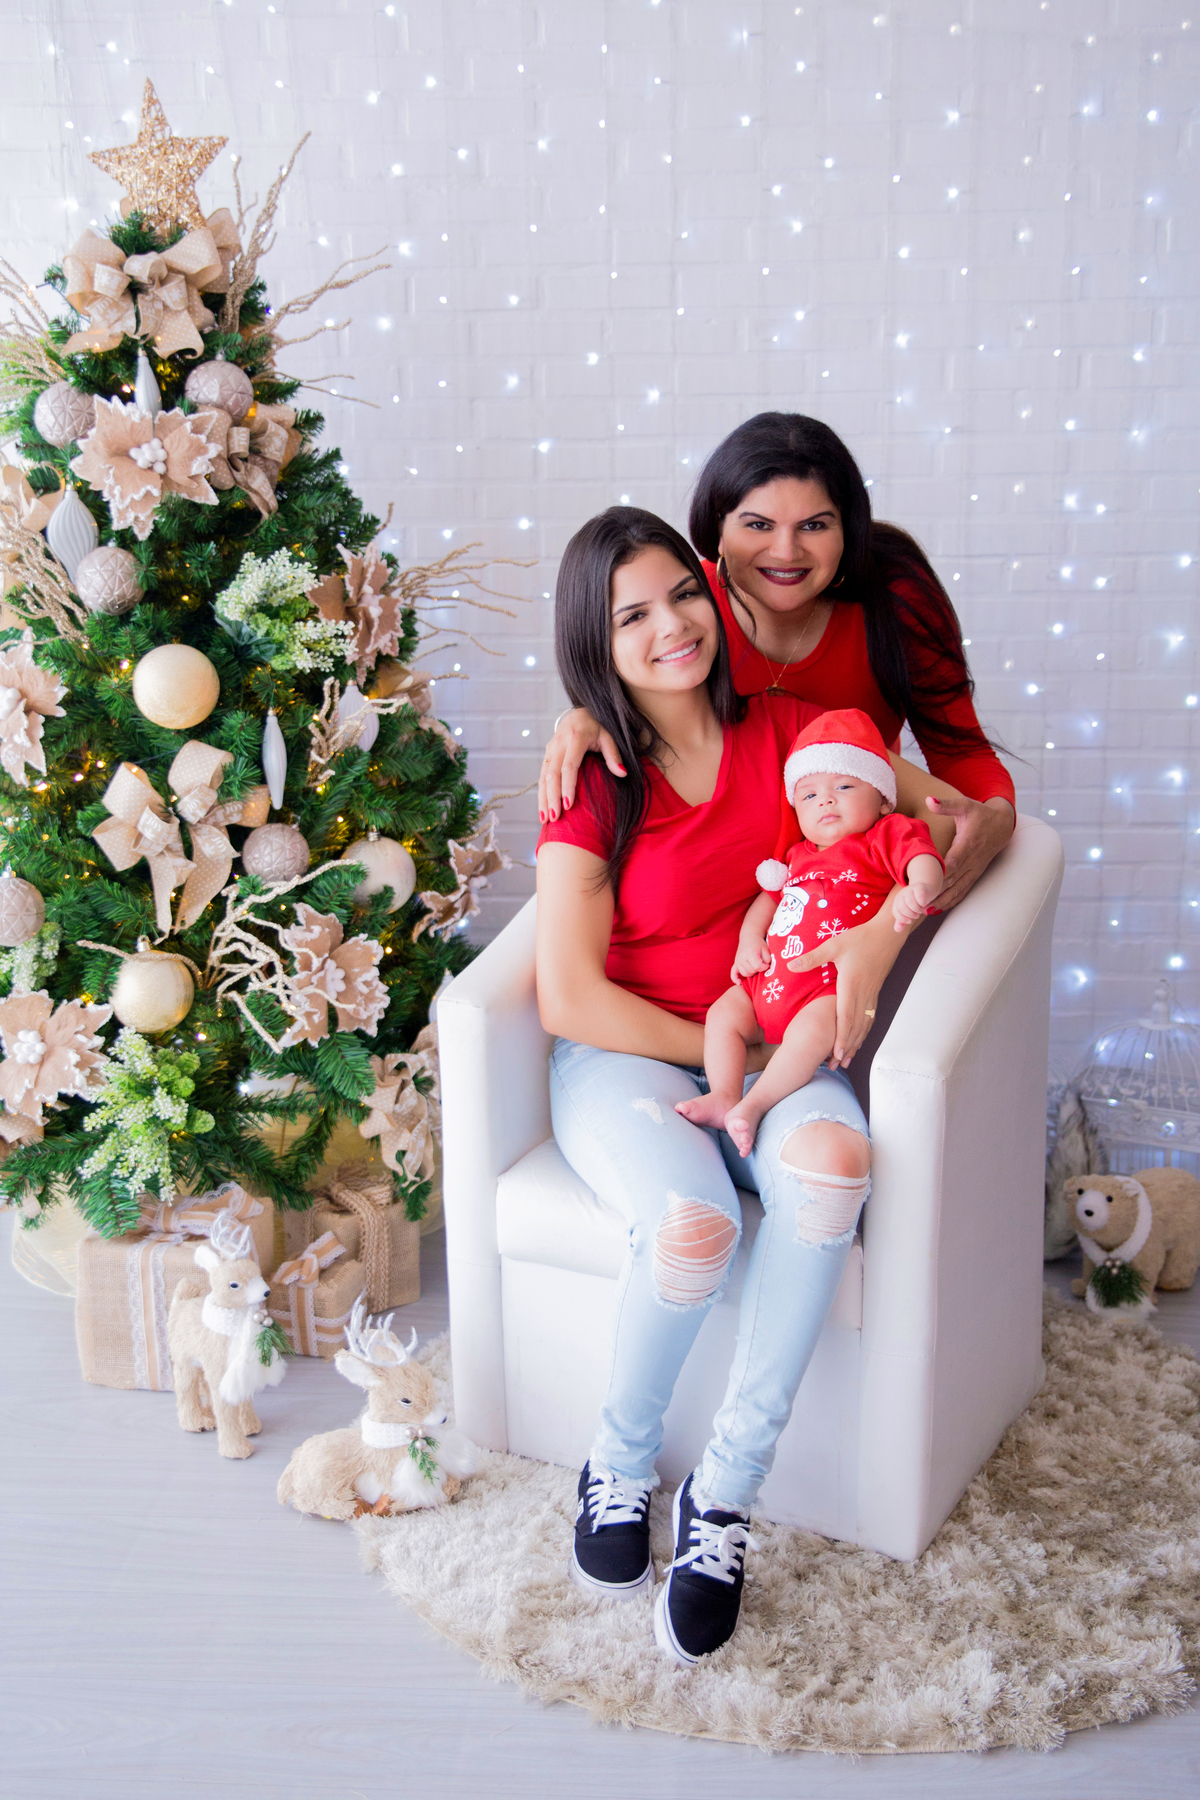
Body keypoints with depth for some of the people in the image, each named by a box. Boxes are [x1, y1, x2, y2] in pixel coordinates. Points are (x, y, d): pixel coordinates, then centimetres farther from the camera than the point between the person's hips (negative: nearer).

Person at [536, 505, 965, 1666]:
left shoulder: (781, 731, 2)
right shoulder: (593, 787, -7)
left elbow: (957, 817, 7)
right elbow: (569, 1000, -12)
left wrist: (886, 926, -13)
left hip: (772, 1050, 3)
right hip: (627, 1058, -2)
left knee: (831, 1157, -33)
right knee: (692, 1224, -34)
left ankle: (724, 1495, -19)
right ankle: (617, 1468, -1)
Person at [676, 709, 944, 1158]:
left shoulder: (887, 835, 4)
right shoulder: (799, 855, 25)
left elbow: (923, 859, -14)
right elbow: (769, 896, 29)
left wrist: (919, 888, -38)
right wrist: (749, 938, 10)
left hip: (832, 985, -8)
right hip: (770, 977, 8)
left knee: (810, 1031, -33)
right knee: (722, 1015, -4)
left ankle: (754, 1103, -29)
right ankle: (723, 1098, -8)